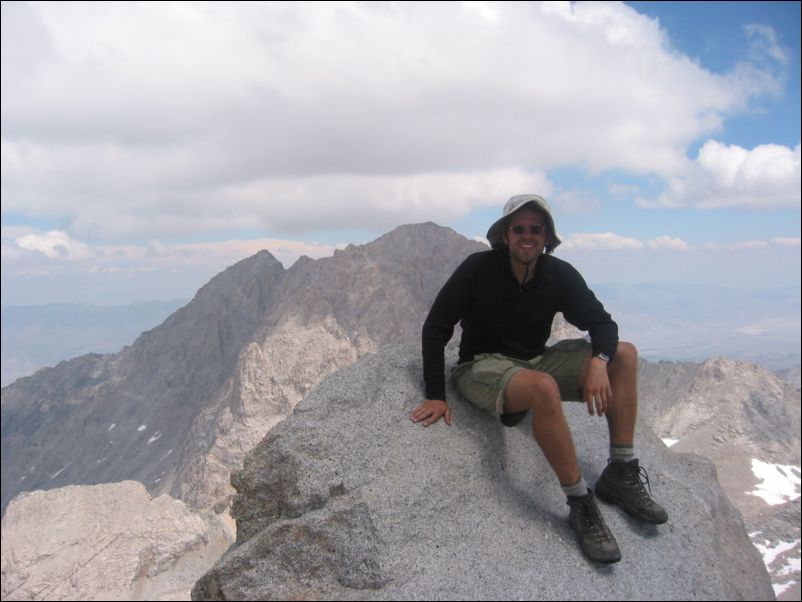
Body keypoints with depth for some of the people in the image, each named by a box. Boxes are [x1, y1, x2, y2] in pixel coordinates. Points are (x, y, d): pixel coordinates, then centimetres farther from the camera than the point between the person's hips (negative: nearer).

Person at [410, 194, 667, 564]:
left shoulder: (560, 275, -4)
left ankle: (621, 474, -9)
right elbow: (435, 328, -13)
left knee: (624, 354, -9)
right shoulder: (479, 268, -15)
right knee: (543, 386, -38)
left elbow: (602, 323, -2)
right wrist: (435, 395, -19)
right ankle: (580, 505, -26)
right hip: (483, 367, -5)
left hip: (535, 364, 6)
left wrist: (599, 361, -25)